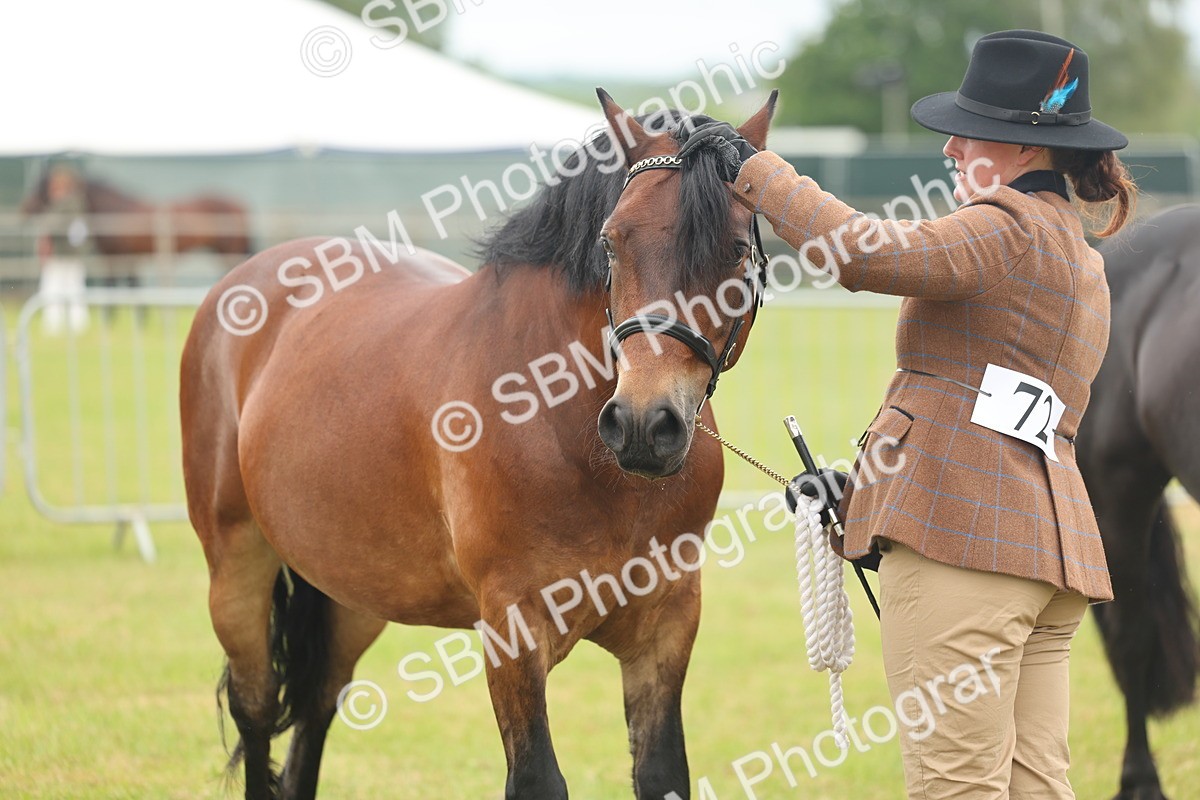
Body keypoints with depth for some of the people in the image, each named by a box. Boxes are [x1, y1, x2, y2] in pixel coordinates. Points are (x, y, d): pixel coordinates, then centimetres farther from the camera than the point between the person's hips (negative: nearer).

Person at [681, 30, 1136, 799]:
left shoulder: (1011, 226, -7)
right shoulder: (1080, 259, 25)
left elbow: (866, 250, -21)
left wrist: (753, 168, -11)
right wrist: (868, 482, 23)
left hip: (962, 534, -10)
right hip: (1045, 542, 10)